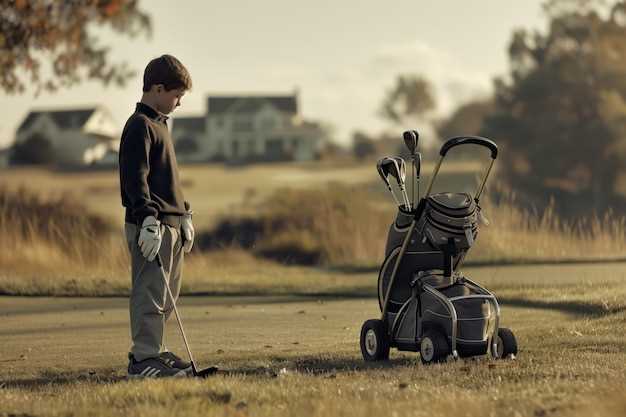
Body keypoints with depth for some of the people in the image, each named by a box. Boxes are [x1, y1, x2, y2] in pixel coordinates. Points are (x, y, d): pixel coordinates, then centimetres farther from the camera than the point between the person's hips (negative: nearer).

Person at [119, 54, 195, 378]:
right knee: (150, 292, -10)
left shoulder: (158, 125, 21)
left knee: (167, 294, 13)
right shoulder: (139, 127, -11)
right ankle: (144, 358, -9)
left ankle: (152, 350, 19)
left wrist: (184, 215, 25)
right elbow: (135, 178, -19)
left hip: (170, 224, 10)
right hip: (151, 226, -10)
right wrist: (149, 220, -25)